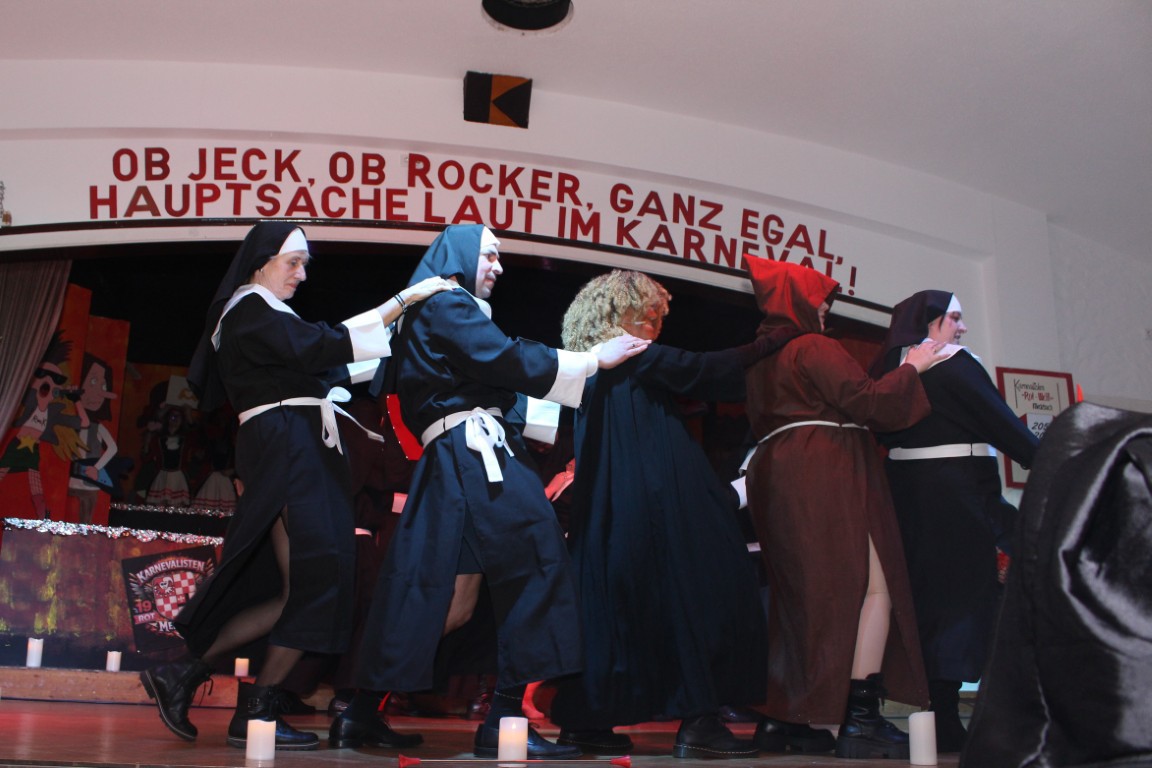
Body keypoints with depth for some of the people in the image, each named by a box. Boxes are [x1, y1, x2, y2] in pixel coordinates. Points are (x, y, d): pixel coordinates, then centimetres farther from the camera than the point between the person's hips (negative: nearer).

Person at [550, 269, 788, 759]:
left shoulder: (595, 370, 17)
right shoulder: (635, 358, -8)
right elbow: (707, 370, -9)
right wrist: (770, 342, 0)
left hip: (608, 514, 9)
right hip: (654, 503, -9)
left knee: (609, 603, 12)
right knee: (692, 594, -5)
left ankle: (585, 720, 16)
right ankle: (698, 722, -6)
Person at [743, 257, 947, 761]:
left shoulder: (761, 357, 22)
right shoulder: (813, 347, -6)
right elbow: (866, 401, -14)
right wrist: (911, 367, 1)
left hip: (775, 475, 10)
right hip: (827, 475, -10)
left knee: (800, 593, 12)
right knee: (874, 587, -11)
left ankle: (783, 715, 11)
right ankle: (860, 720, -18)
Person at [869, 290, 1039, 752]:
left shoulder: (890, 369, 13)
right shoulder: (954, 364, -9)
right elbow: (1002, 424, -9)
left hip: (905, 487, 8)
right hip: (956, 489, -8)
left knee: (925, 595, 10)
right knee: (961, 592, -5)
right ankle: (945, 722, -5)